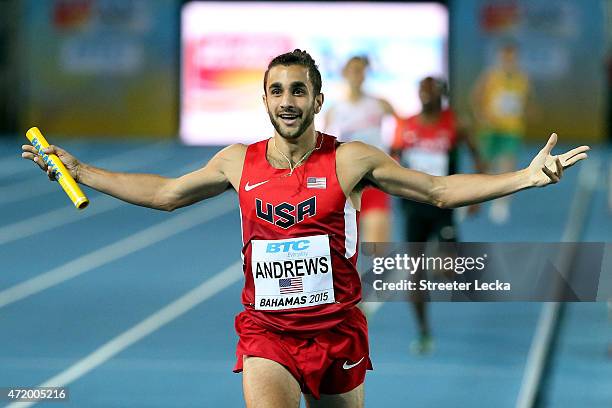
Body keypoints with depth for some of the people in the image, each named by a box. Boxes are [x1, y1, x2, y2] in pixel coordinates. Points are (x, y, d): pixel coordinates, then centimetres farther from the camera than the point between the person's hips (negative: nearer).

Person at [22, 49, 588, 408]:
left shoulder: (350, 160, -4)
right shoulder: (239, 162, 3)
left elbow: (441, 190, -1)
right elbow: (164, 193, 19)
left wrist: (526, 178, -12)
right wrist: (81, 172, 20)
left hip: (337, 333, 0)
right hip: (266, 334, 0)